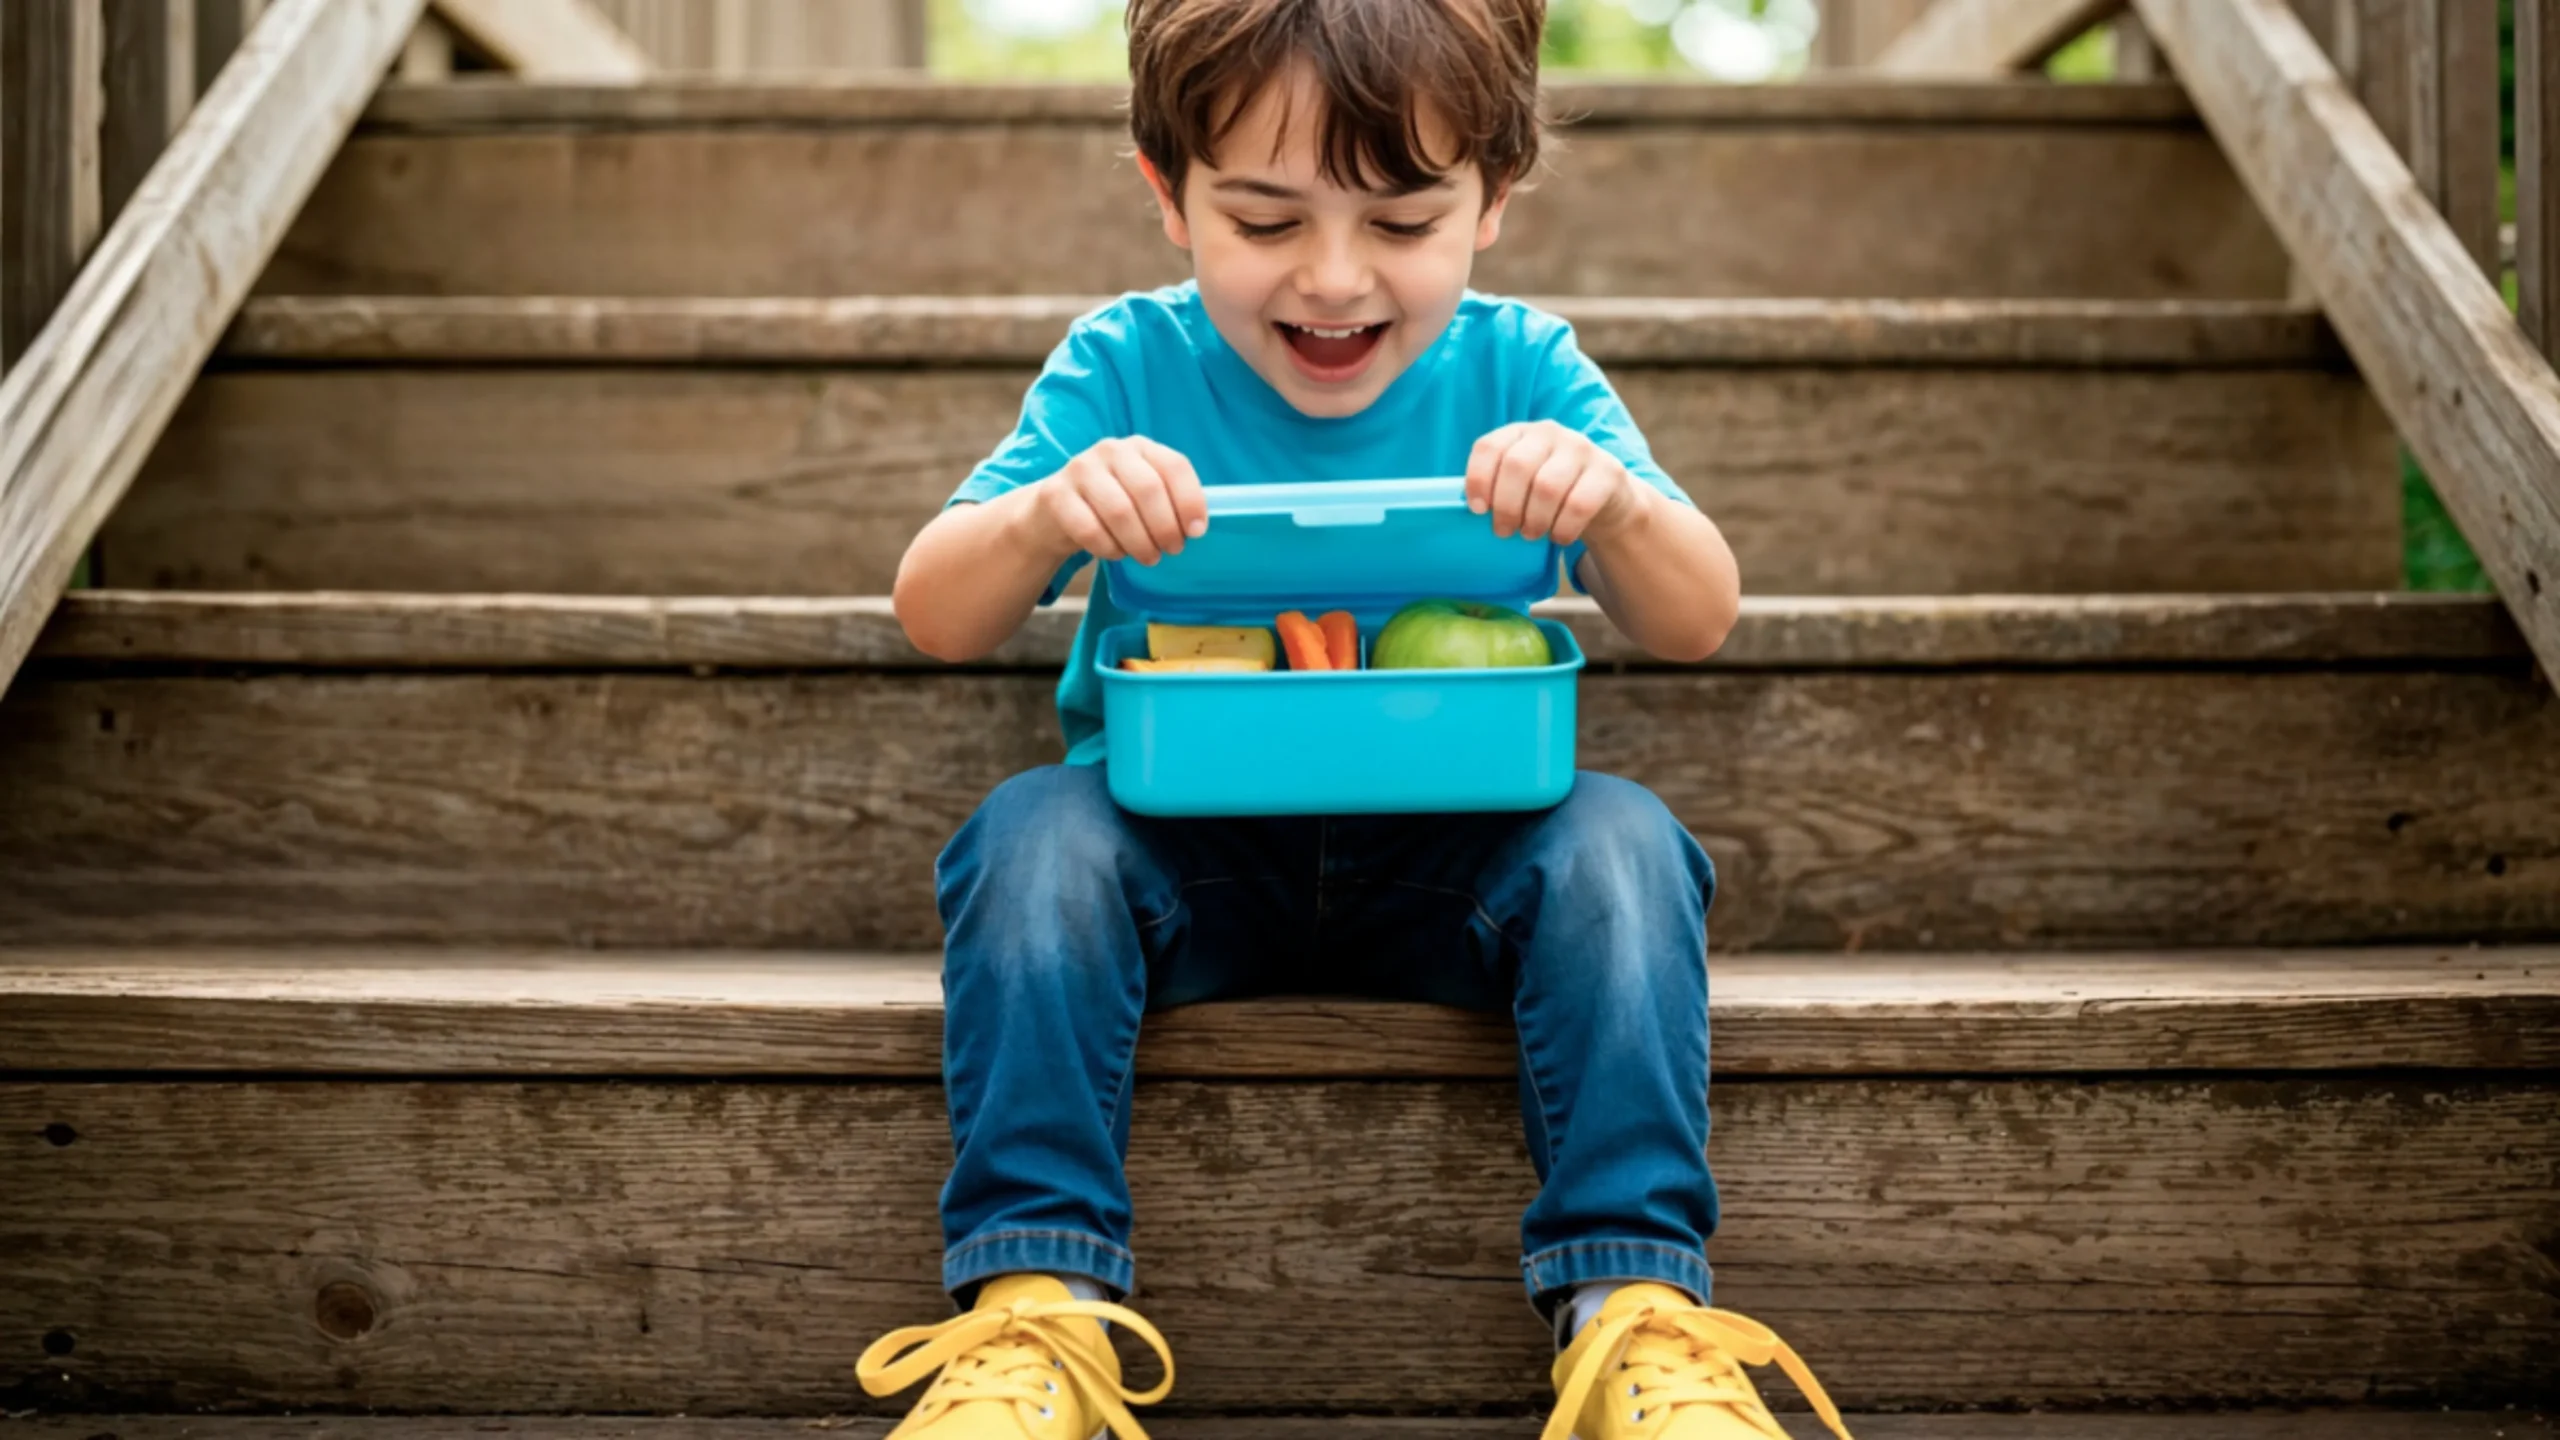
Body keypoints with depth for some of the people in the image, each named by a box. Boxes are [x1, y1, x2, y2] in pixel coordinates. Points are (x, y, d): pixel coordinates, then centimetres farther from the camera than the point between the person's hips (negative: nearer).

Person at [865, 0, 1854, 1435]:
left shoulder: (1519, 370, -2)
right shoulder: (1126, 370, -4)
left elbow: (1698, 626, -8)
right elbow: (936, 620, -9)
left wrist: (1619, 504, -32)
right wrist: (1042, 515, -32)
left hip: (1452, 854, 0)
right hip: (1180, 847, 0)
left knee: (1621, 842, -27)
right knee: (1034, 832, -28)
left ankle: (1638, 1305, -24)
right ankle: (1035, 1296, -25)